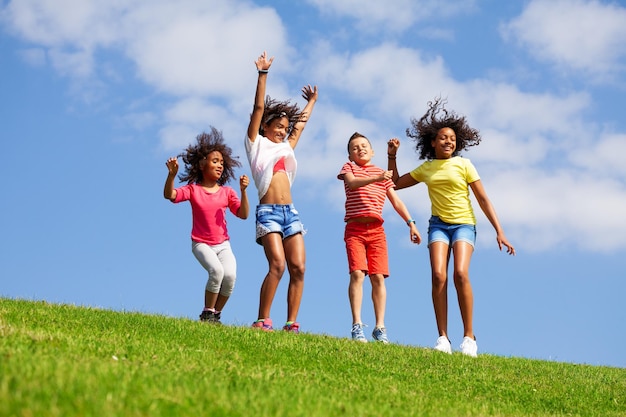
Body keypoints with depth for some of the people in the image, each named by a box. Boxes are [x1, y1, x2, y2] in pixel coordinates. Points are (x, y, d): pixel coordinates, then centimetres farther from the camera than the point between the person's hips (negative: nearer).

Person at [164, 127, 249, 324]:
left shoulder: (226, 192, 6)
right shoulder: (193, 190, -1)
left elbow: (243, 214, -1)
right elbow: (169, 195, -16)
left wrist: (243, 191, -15)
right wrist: (172, 174, -32)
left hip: (223, 244, 3)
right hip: (202, 244, -3)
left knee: (230, 275, -23)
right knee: (216, 270, -30)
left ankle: (216, 314, 0)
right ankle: (207, 313, -10)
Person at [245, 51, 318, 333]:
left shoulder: (285, 148, 25)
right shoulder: (256, 144, 11)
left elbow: (301, 124, 40)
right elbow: (259, 108, 5)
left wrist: (311, 101, 50)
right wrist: (263, 74, 2)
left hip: (291, 212, 6)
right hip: (268, 211, -6)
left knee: (298, 268, -7)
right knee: (277, 264, -22)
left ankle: (292, 324, -7)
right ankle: (262, 321, -16)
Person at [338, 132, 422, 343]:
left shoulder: (383, 174, 20)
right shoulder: (349, 167, 11)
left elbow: (396, 201, 18)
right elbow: (352, 183, -13)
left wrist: (411, 223, 7)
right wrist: (376, 178, -29)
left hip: (376, 230, 3)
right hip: (355, 229, -3)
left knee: (378, 277, -4)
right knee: (357, 274, -14)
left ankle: (379, 327, -3)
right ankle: (357, 325, -15)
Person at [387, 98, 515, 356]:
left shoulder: (464, 165, 2)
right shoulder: (425, 169, 11)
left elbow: (483, 199, 1)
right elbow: (396, 184, 23)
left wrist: (499, 232, -5)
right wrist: (392, 156, 11)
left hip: (464, 224, -2)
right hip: (439, 225, 2)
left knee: (460, 274, -24)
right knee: (438, 275, -19)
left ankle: (469, 337, -17)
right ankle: (443, 338, -16)